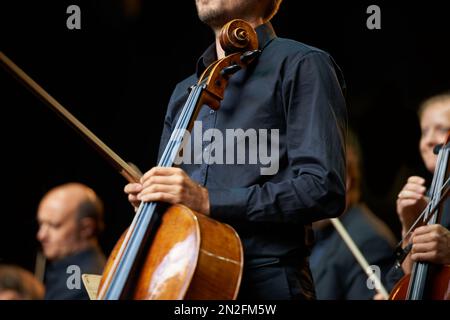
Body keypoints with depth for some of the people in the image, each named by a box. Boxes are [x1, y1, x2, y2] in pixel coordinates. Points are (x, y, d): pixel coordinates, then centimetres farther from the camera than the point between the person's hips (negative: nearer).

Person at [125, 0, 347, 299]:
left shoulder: (301, 65, -2)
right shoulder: (184, 93, 21)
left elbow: (323, 190, -14)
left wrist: (210, 200, -18)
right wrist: (148, 199, 2)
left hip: (267, 285, -6)